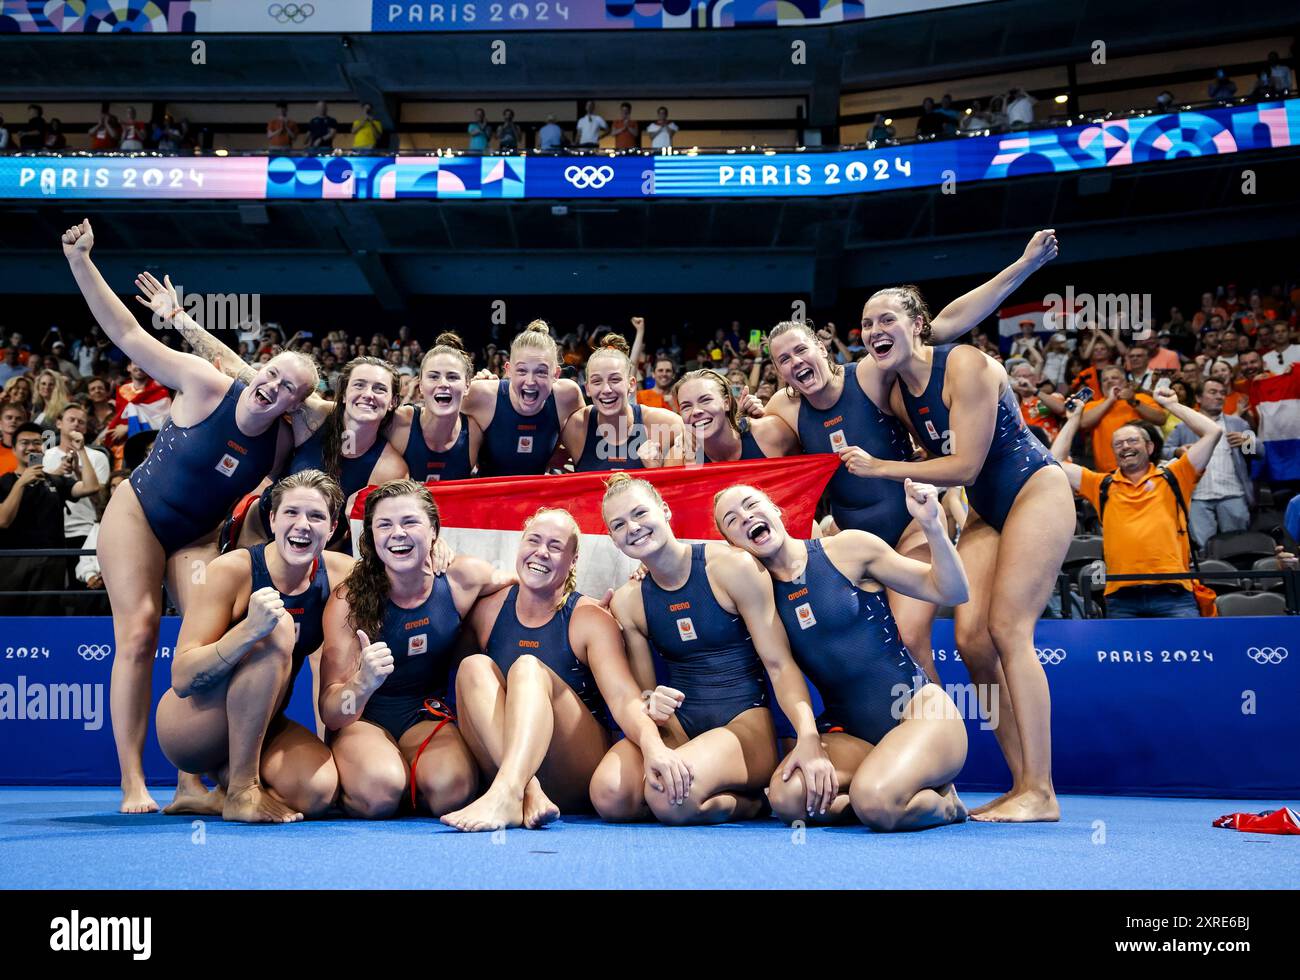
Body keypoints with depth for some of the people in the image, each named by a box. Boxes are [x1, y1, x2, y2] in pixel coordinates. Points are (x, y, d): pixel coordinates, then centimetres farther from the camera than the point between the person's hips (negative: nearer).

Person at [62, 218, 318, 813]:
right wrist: (79, 262, -25)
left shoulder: (282, 442, -10)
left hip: (198, 538, 3)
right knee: (138, 632, -13)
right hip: (136, 516, -3)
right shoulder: (206, 386, -19)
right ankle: (132, 783, -10)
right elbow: (129, 334, -20)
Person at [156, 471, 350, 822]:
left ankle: (213, 797, 6)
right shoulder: (232, 570, -20)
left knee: (317, 791, -28)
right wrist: (249, 629, -41)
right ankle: (240, 790, -20)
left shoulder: (340, 574, -7)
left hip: (257, 727, 5)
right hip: (188, 724, -4)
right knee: (278, 629, -29)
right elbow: (181, 679, -24)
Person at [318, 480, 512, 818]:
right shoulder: (348, 600, -16)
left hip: (428, 716, 1)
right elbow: (331, 715, -19)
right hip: (365, 720, -1)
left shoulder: (462, 577, -11)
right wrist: (363, 683, -42)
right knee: (378, 790, -33)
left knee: (449, 789, -32)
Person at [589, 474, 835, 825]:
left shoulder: (731, 566, -6)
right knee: (609, 795, -28)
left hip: (745, 722, -4)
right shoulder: (626, 603, 6)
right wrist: (652, 707, -19)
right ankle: (717, 801, -1)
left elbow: (780, 664, -9)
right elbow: (643, 690, 8)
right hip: (678, 727, 4)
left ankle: (743, 800, -1)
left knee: (668, 795, -34)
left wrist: (809, 737, -26)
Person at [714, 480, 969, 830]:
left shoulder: (847, 548, -3)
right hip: (847, 731, 3)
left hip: (918, 707, -3)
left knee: (876, 803, -32)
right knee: (787, 797, -26)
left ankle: (943, 801, 1)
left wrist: (933, 527, -16)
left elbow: (950, 592, 0)